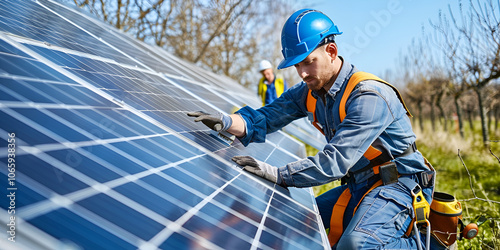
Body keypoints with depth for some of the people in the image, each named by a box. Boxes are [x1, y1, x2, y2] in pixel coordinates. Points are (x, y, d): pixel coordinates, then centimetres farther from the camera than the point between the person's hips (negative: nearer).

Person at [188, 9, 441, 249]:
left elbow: (336, 160, -32)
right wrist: (226, 121, -20)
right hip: (357, 186, 8)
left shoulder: (370, 97, -25)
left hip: (397, 184, -8)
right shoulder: (309, 92, 1)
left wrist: (277, 174, -35)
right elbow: (264, 119, 0)